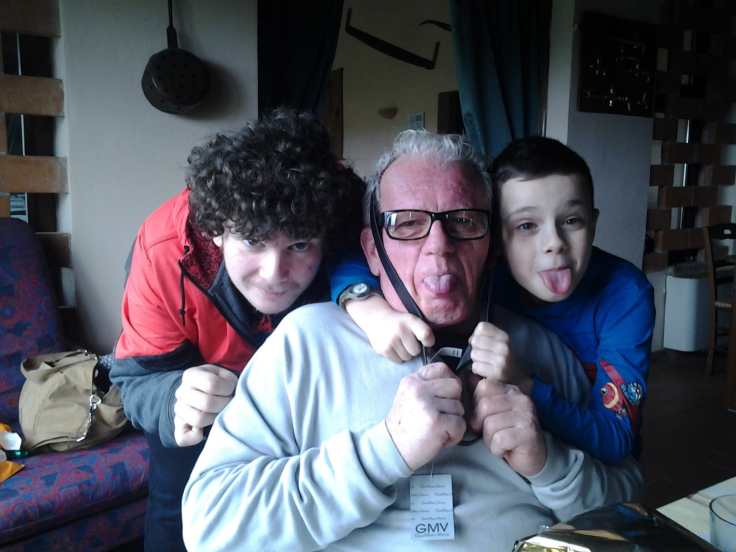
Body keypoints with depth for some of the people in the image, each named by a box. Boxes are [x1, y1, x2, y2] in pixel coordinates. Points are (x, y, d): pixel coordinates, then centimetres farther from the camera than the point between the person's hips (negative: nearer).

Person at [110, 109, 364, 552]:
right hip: (202, 376, -1)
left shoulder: (339, 219, -36)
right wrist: (177, 399, -54)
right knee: (181, 502, 0)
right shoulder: (165, 248, -37)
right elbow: (140, 379, -31)